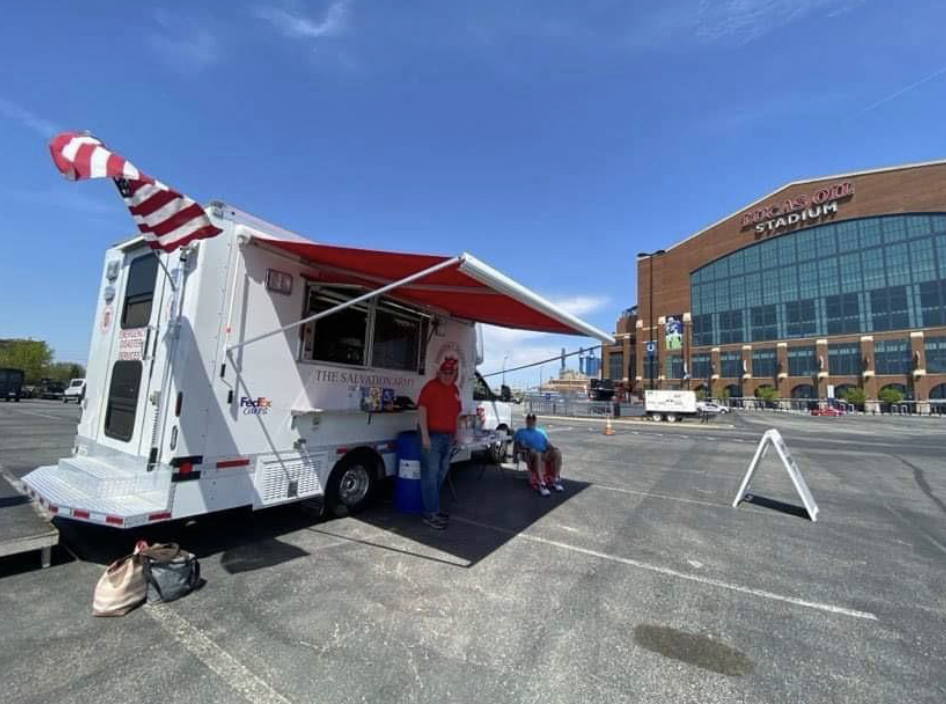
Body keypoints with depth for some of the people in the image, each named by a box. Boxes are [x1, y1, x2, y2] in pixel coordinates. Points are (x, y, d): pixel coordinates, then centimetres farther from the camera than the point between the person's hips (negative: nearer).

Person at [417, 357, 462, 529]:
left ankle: (434, 508, 29)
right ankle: (430, 514, 5)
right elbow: (421, 410, -15)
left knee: (440, 475, 16)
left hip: (448, 437, 8)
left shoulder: (455, 390, 14)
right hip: (432, 436, -7)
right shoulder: (431, 386, -8)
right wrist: (425, 435, -20)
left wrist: (455, 433, 16)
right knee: (430, 475, -3)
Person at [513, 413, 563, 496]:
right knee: (536, 453, -40)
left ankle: (556, 480, -25)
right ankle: (541, 484, -43)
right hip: (530, 455, -3)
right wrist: (526, 447, -12)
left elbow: (548, 444, 21)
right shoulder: (521, 432, 20)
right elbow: (517, 446, 8)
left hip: (544, 454, 4)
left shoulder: (541, 432, 31)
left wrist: (553, 447, -2)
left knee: (557, 452, -29)